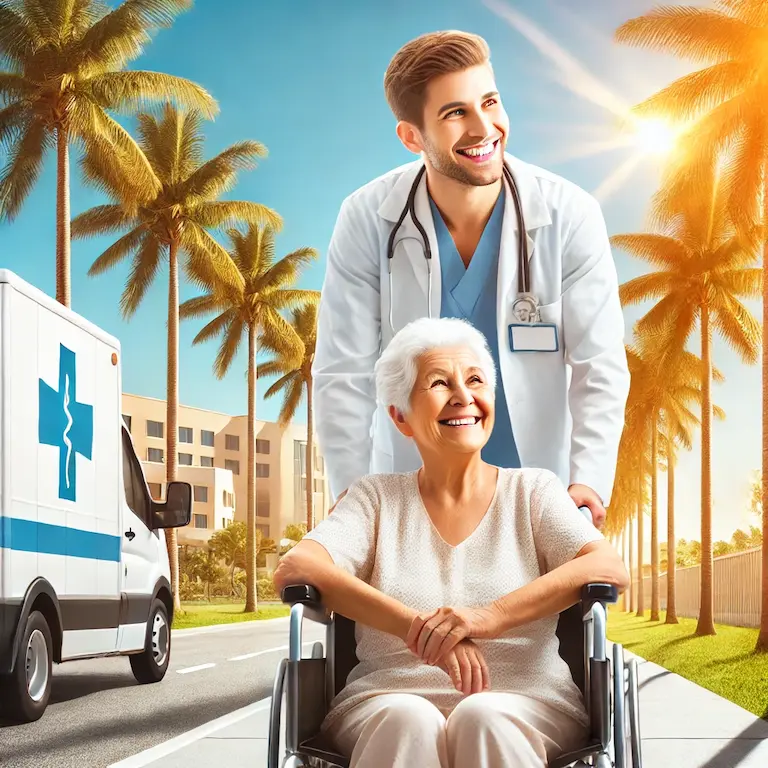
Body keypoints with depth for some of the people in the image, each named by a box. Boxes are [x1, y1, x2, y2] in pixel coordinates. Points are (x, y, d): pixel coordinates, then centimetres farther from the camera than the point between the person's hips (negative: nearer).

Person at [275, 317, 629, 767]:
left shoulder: (532, 490, 13)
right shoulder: (377, 498, 14)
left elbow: (611, 568, -4)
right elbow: (294, 570, -4)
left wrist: (489, 617, -20)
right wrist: (418, 627, -19)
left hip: (525, 704, 0)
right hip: (392, 699, 0)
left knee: (484, 717, -34)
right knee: (409, 721, -35)